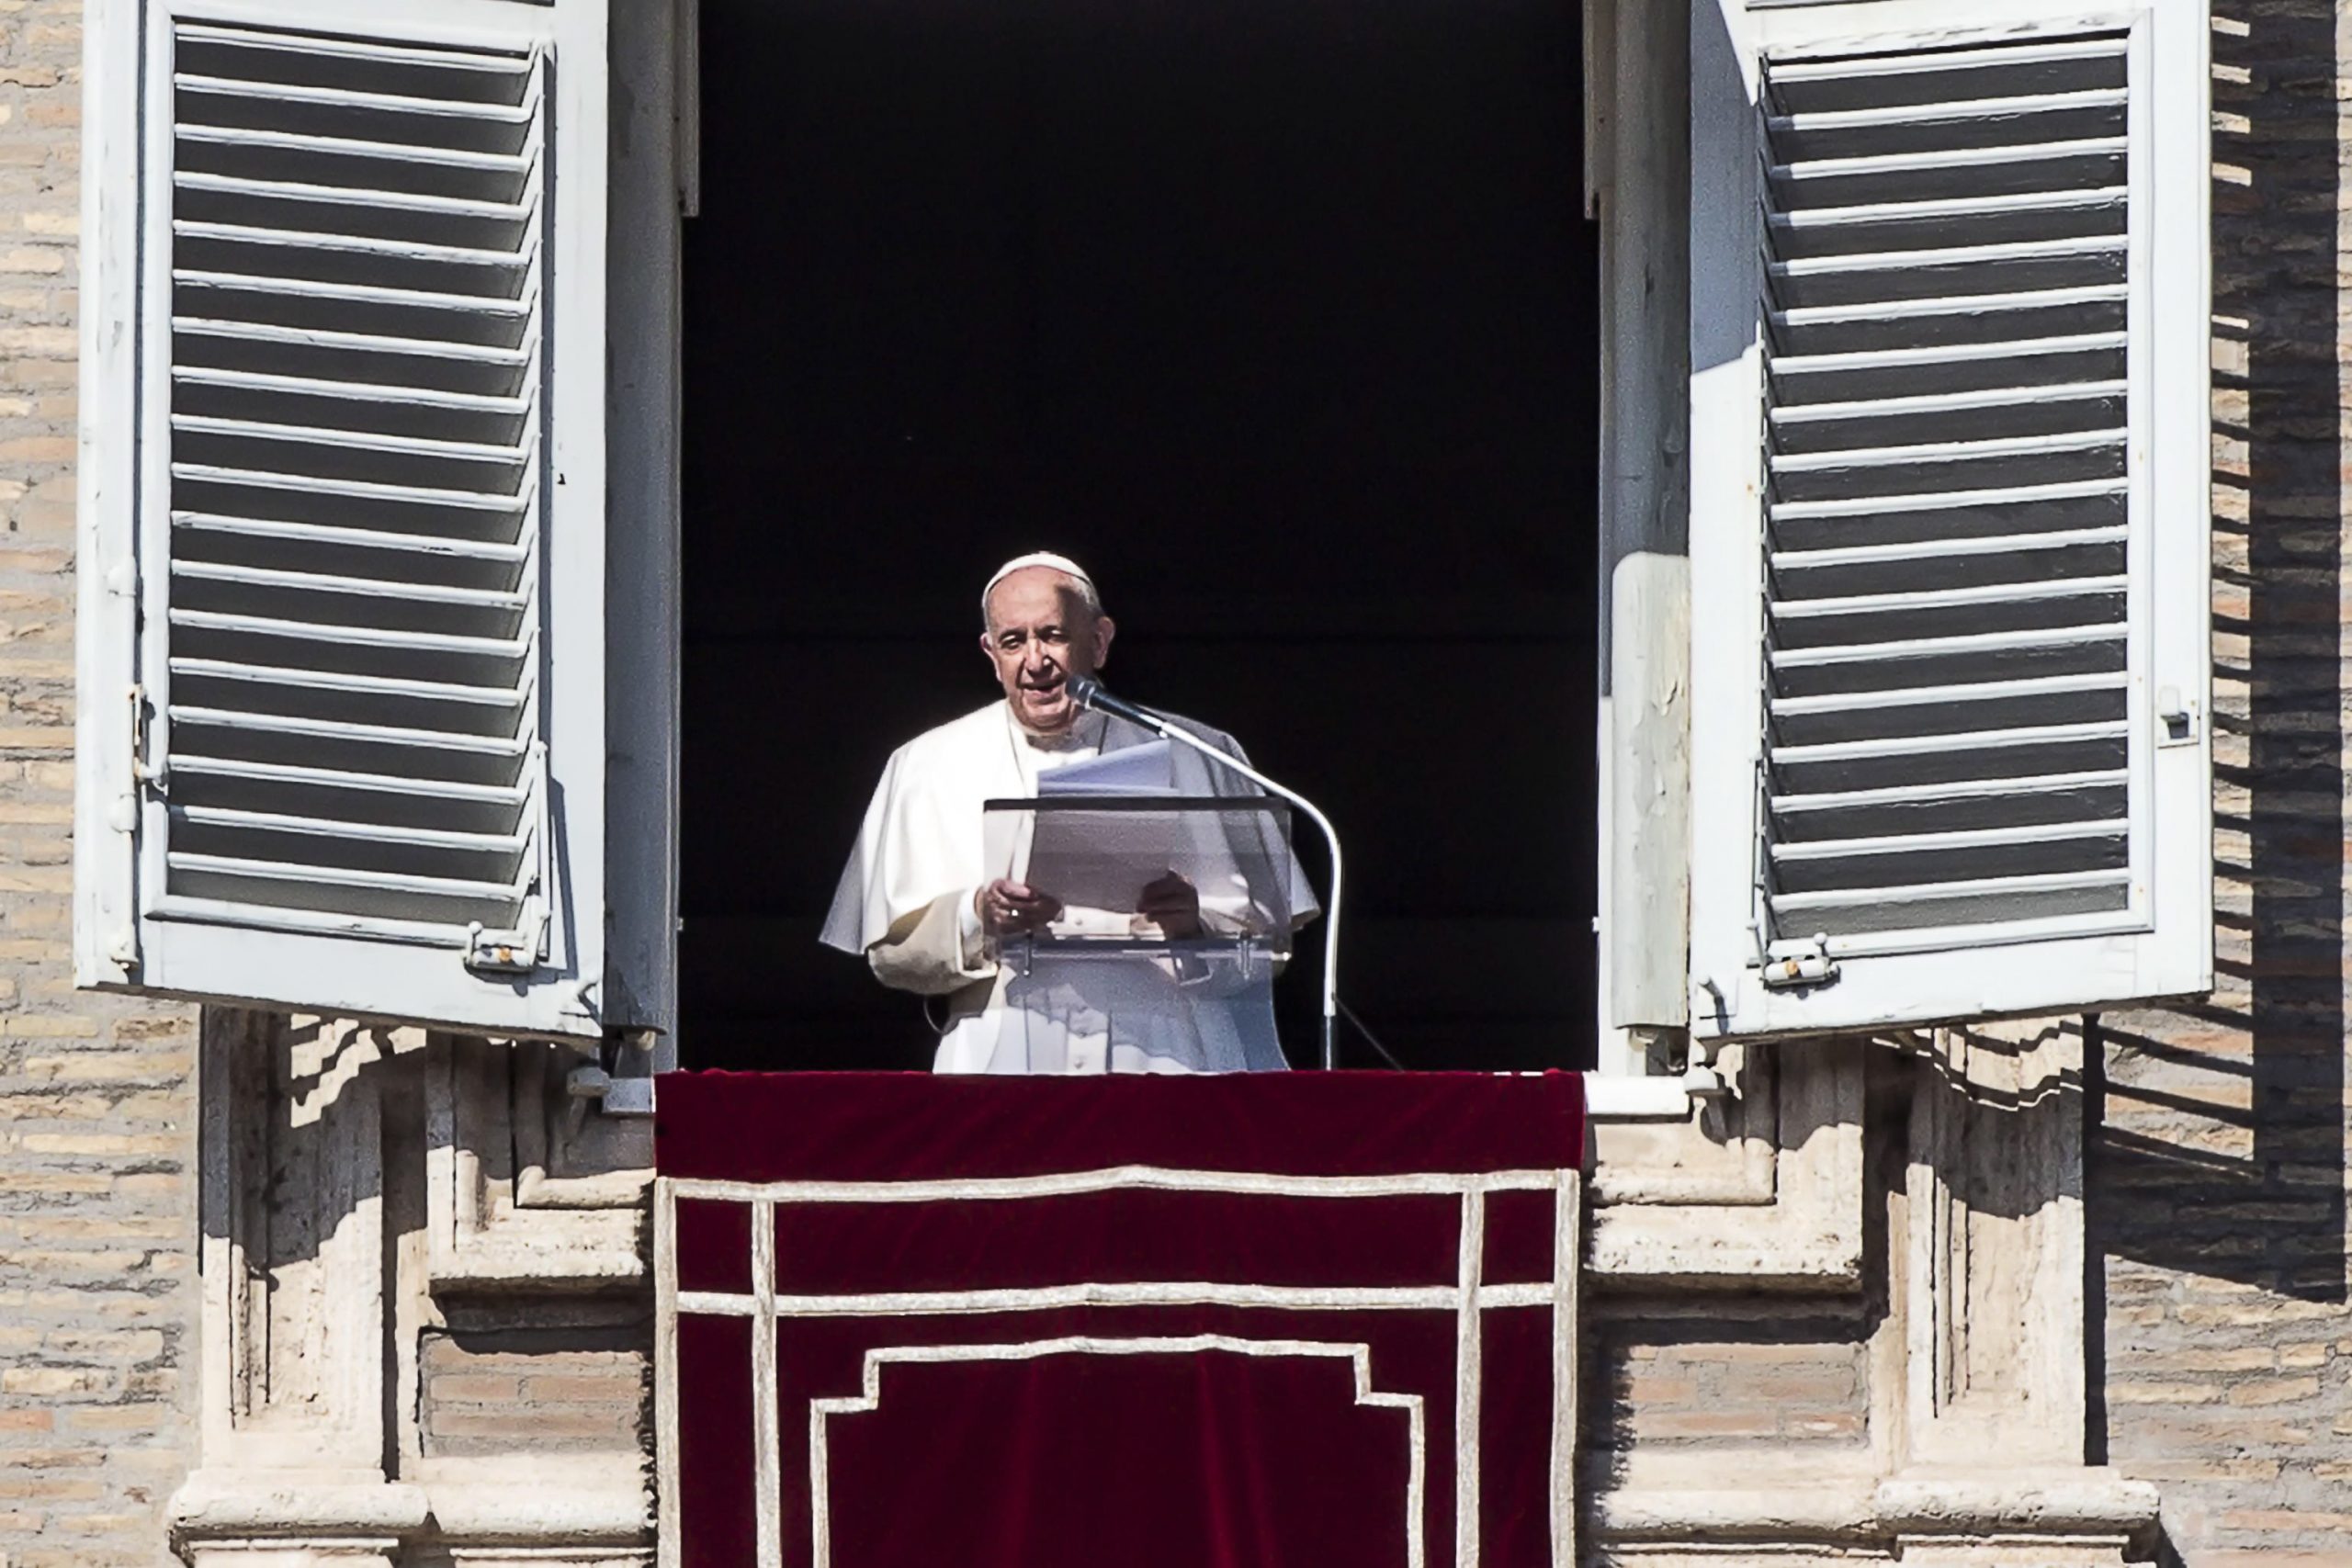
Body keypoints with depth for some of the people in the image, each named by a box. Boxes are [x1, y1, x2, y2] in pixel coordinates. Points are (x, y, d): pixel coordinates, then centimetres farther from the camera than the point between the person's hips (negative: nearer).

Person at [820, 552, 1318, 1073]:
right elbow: (890, 952, 9)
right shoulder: (928, 767, 15)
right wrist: (976, 918, -9)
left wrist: (1200, 920, -11)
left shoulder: (1196, 757, 13)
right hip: (1005, 1068, 0)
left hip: (1165, 1066, 0)